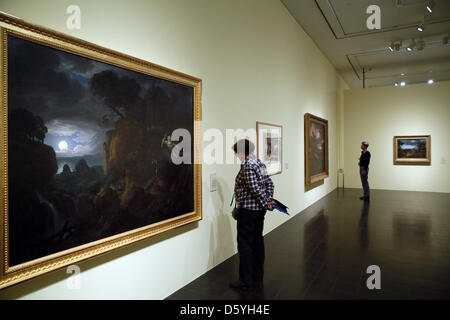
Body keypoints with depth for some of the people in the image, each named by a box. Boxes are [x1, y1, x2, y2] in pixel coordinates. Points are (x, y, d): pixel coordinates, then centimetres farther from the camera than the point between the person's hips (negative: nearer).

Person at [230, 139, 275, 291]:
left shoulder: (247, 166, -19)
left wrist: (266, 203, -12)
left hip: (247, 209, -9)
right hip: (259, 209, 9)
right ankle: (258, 278, 27)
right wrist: (269, 200, 5)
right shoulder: (259, 162, 10)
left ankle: (246, 281, 12)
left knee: (245, 243, 2)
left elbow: (255, 189, -22)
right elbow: (269, 183, 11)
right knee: (257, 241, 15)